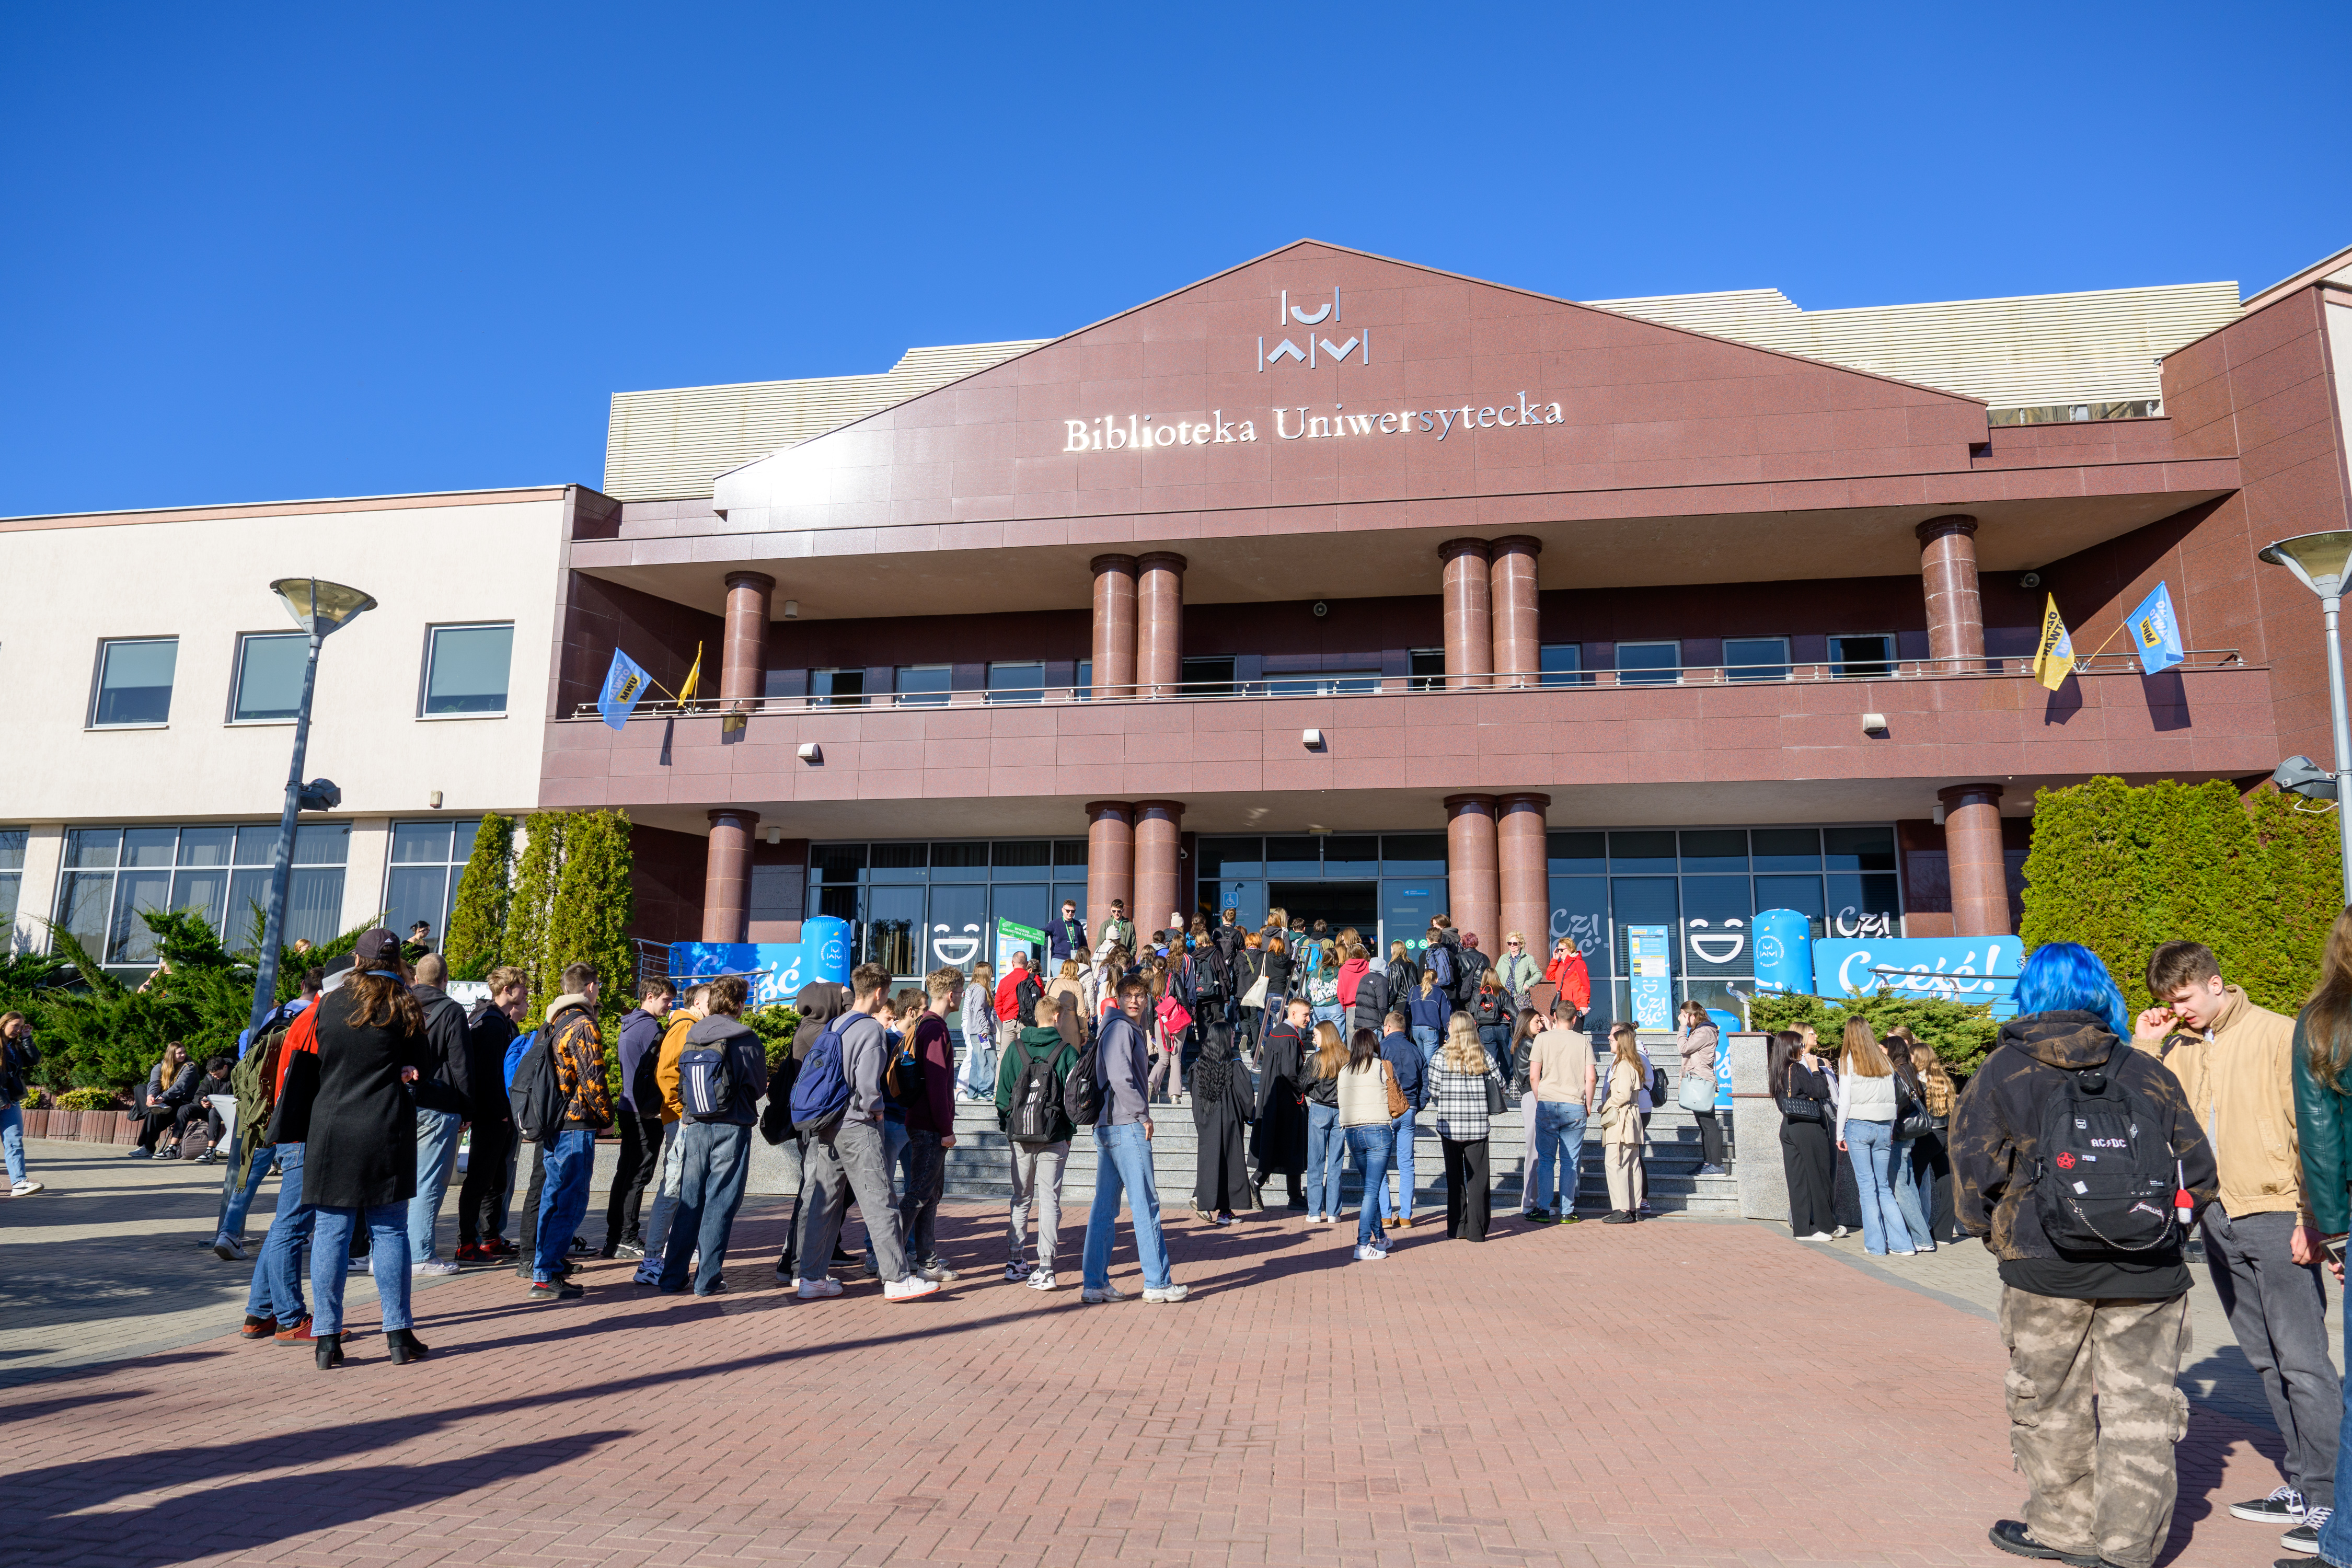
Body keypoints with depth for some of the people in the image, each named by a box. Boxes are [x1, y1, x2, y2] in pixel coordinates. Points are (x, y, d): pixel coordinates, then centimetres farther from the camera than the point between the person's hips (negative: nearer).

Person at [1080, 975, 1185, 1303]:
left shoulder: (1131, 1030, 20)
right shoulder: (1121, 1029, -10)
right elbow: (1120, 1077, -21)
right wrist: (1144, 1115, -13)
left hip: (1107, 1127, 10)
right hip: (1127, 1127, -10)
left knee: (1104, 1207, 8)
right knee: (1146, 1204, -3)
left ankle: (1095, 1284, 11)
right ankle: (1158, 1283, 3)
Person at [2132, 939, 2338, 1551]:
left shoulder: (2277, 1035, -6)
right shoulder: (2177, 1046, 10)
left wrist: (2309, 1218, -13)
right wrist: (2144, 1046, 1)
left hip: (2275, 1217, -6)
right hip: (2216, 1218, 6)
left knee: (2301, 1359, -5)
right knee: (2265, 1360, 12)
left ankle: (2329, 1499, 3)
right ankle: (2301, 1487, 21)